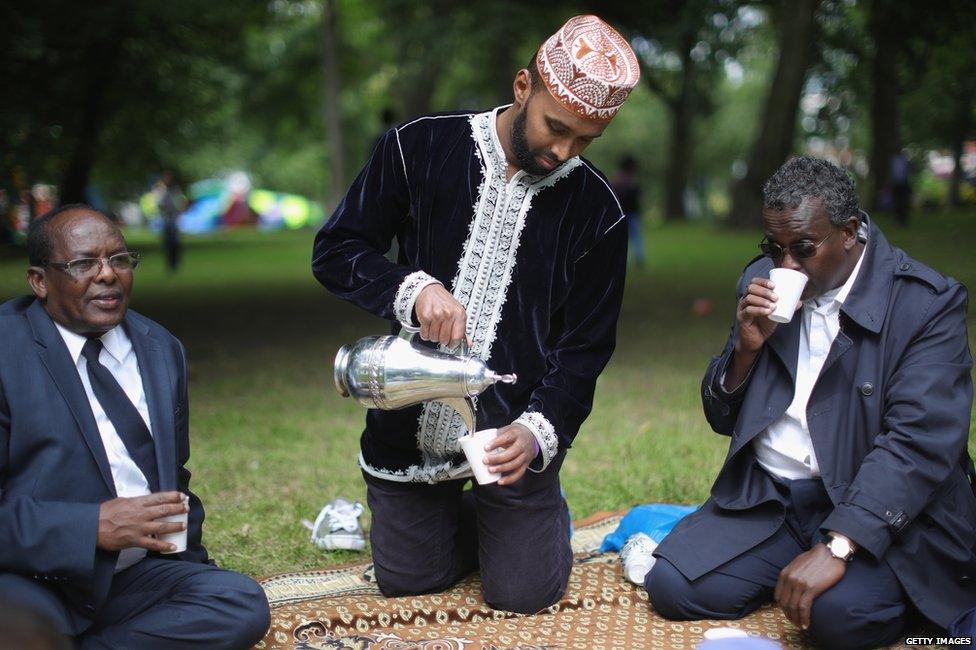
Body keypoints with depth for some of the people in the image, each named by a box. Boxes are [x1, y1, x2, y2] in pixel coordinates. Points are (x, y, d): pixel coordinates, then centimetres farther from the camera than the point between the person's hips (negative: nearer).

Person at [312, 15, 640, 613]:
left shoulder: (597, 213, -8)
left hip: (512, 430, -1)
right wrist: (415, 288, -24)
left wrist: (540, 430, -21)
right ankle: (457, 511, 44)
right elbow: (335, 251, -5)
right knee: (407, 582, 12)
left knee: (525, 595, 1)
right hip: (411, 423, 1)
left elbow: (585, 348, -4)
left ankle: (539, 515, 34)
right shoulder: (422, 149, -8)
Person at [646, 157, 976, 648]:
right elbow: (722, 419, 13)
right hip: (766, 499, 5)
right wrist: (745, 348, -10)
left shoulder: (928, 303, -10)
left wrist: (835, 548, -31)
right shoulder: (761, 282, 7)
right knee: (670, 587, -13)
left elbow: (920, 441, -22)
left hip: (880, 512, -5)